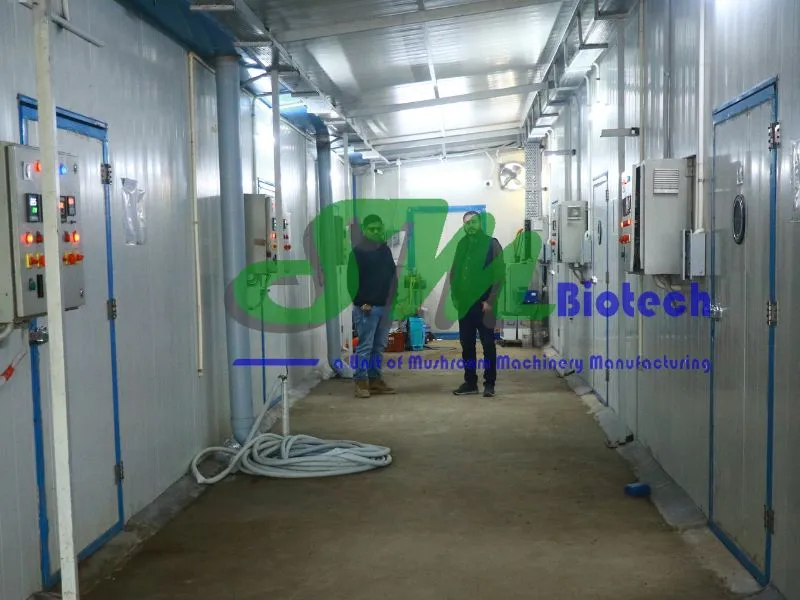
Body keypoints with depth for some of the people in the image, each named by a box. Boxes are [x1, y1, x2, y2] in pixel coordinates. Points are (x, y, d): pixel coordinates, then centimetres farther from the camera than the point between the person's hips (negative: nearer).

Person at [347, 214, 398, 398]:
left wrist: (391, 298, 9)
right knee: (365, 346, -5)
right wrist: (361, 302, -17)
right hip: (366, 307, -6)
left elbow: (392, 274, 19)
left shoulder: (385, 250, 14)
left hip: (384, 306, 6)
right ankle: (361, 382, 1)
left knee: (379, 346, 10)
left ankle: (375, 379, 17)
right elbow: (352, 280, -11)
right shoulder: (358, 251, -6)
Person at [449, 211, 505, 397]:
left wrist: (490, 300, -14)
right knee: (466, 344, 8)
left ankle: (489, 383, 7)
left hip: (483, 303, -5)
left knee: (488, 344, 1)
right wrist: (455, 295, 5)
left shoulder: (491, 244, -5)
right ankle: (470, 382, 16)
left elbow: (499, 274, -9)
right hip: (465, 303, 5)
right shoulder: (462, 245, 11)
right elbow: (454, 272, 16)